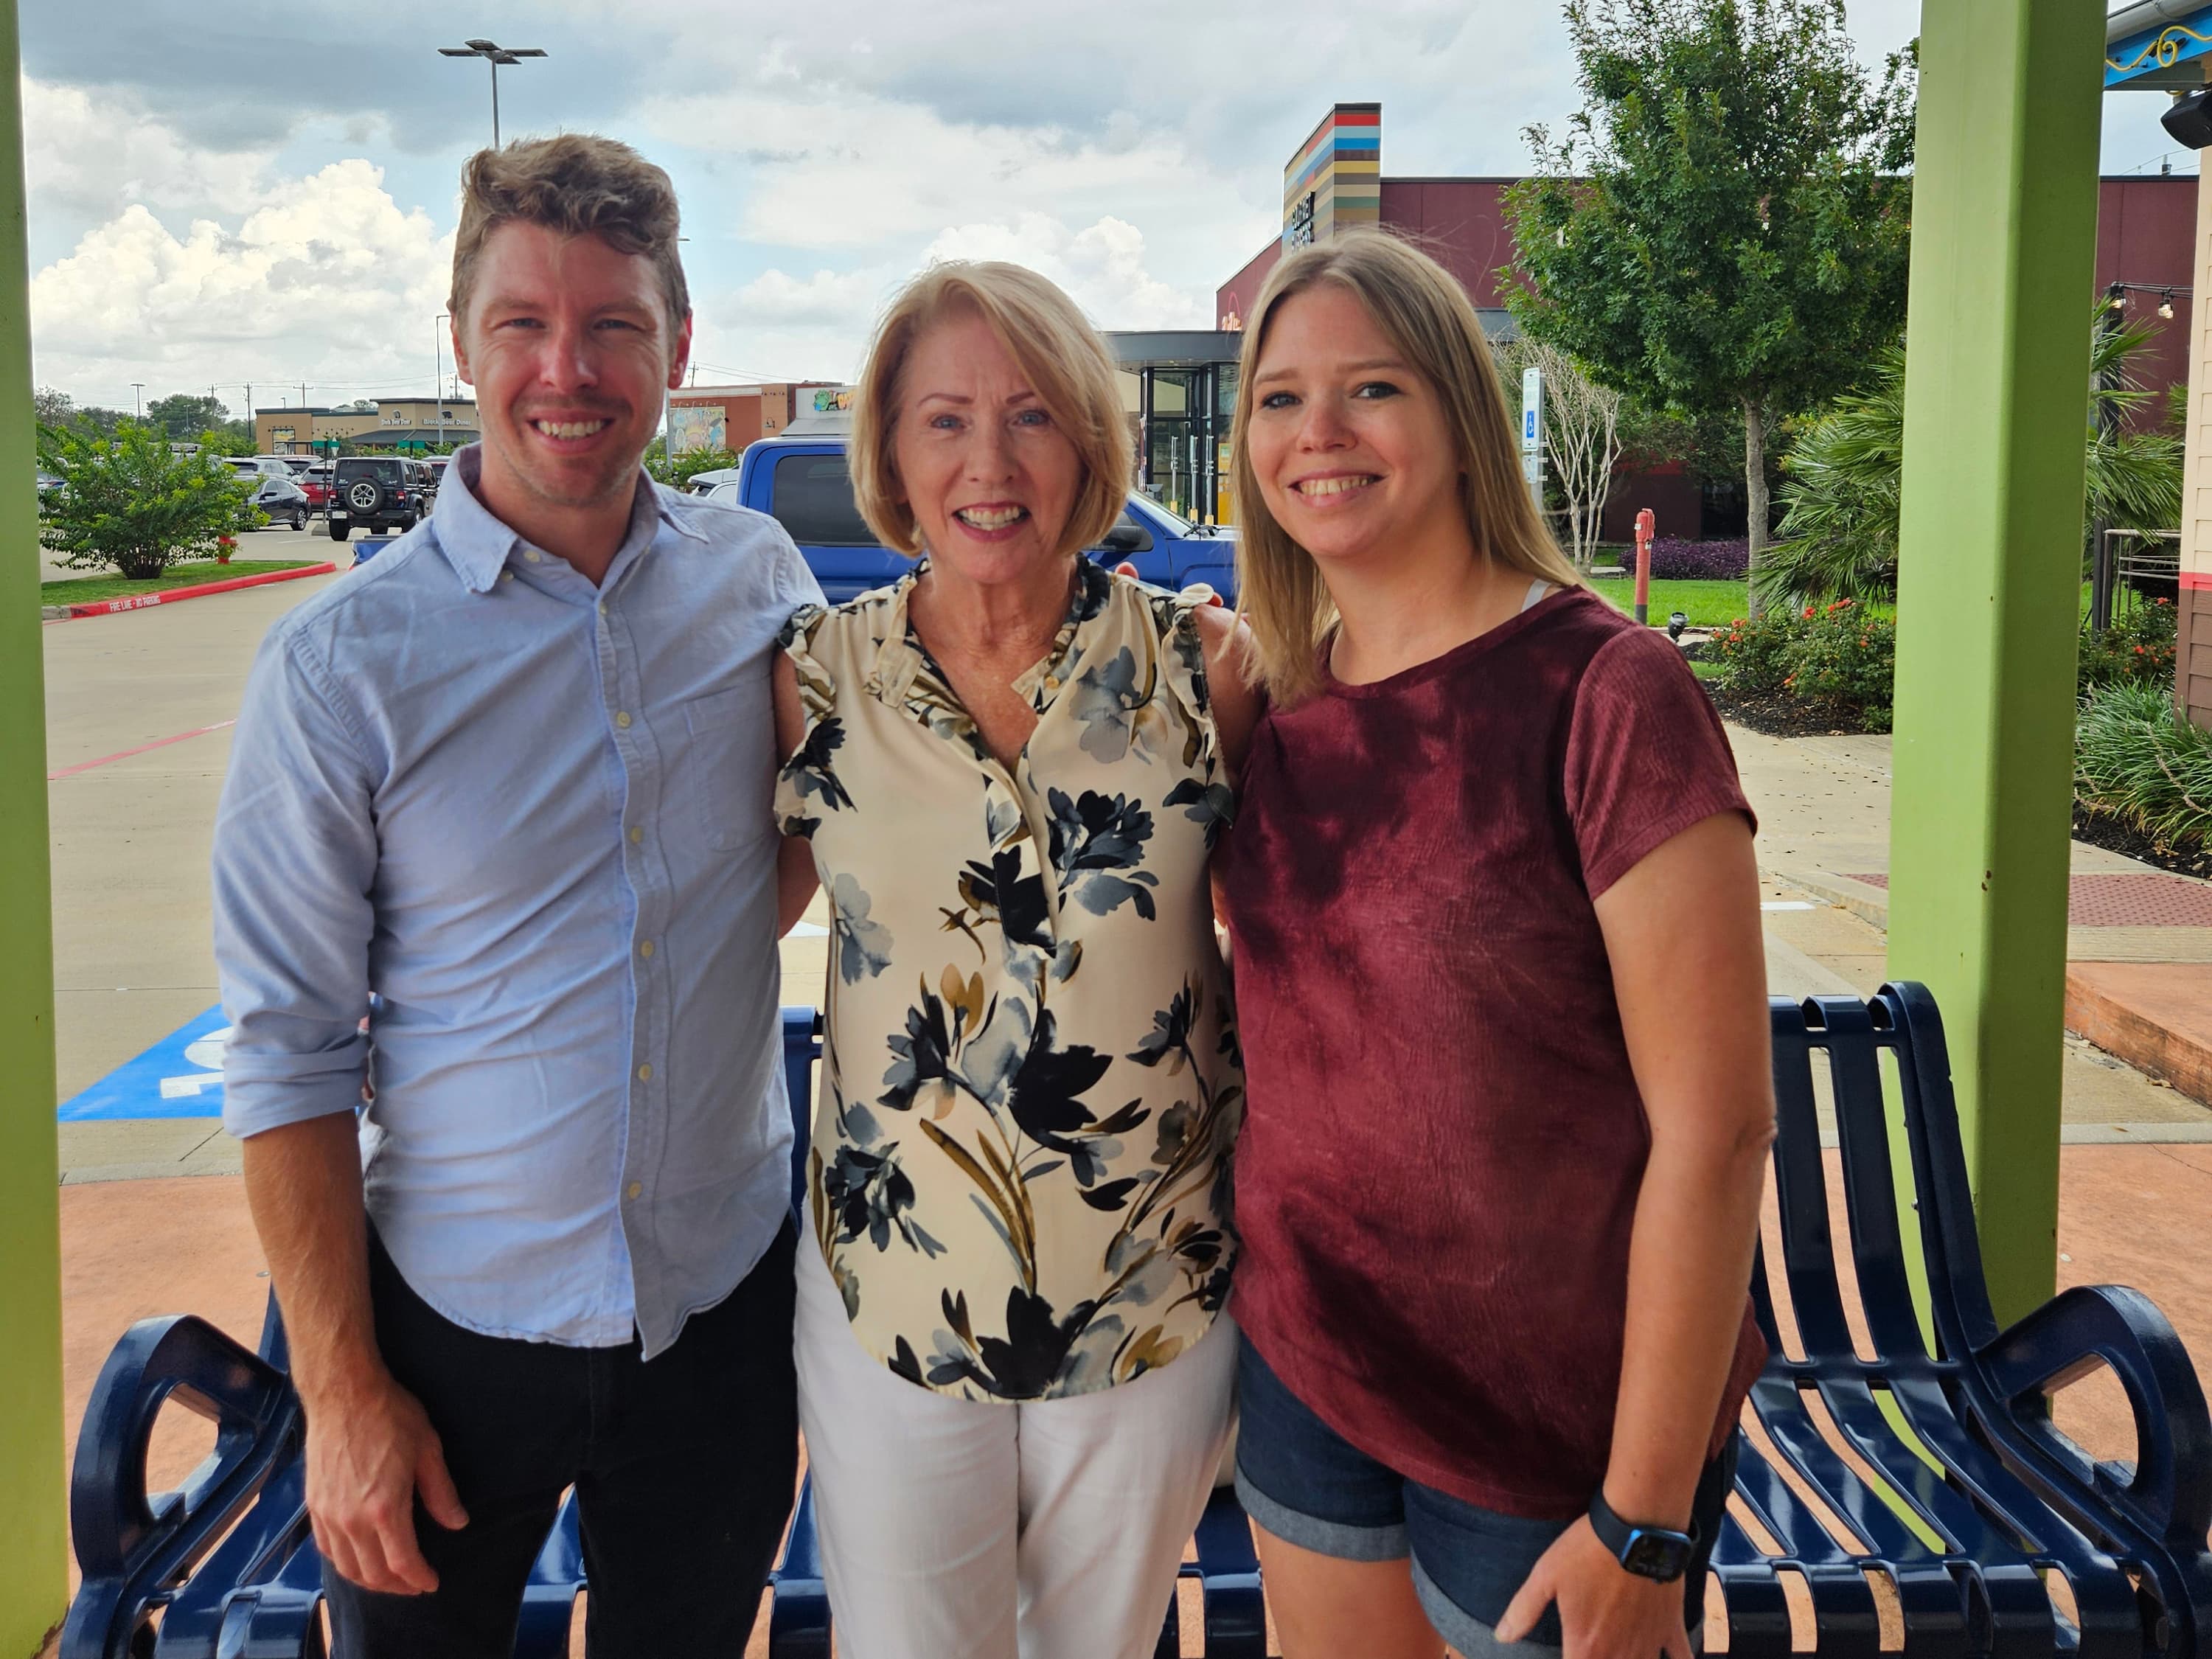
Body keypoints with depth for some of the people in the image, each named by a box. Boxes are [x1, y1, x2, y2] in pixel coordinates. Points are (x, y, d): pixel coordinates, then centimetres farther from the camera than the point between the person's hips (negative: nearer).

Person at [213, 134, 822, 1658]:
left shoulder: (762, 576, -3)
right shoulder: (341, 664, -12)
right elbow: (287, 1056, -9)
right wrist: (344, 1389, -9)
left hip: (729, 1297, 3)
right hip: (457, 1318, -2)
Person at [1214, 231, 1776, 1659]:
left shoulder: (1604, 693, -17)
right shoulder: (1286, 698, 1)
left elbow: (1715, 1128, -18)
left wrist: (1644, 1523, -16)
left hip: (1552, 1428, -5)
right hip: (1305, 1367, 5)